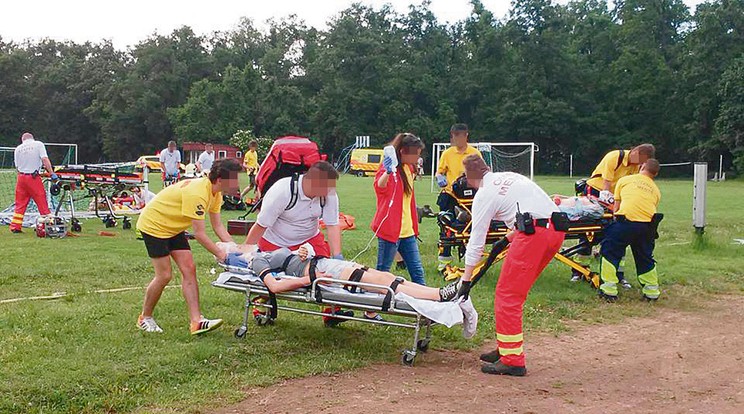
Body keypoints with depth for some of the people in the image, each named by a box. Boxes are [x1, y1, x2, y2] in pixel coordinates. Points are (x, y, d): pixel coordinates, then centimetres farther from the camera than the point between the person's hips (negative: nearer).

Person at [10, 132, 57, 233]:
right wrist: (51, 173, -13)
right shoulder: (38, 144, 0)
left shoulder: (18, 148, 12)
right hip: (34, 178, -4)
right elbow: (45, 159, -12)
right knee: (42, 202, 0)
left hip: (21, 177, 4)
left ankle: (15, 227, 11)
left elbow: (17, 166, 11)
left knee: (20, 203, 11)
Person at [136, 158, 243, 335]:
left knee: (189, 270, -3)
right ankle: (144, 318, 12)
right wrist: (220, 254, -25)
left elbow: (218, 227, 0)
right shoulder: (197, 193, -33)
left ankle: (196, 321, -8)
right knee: (164, 275, -8)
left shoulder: (215, 193, -4)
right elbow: (200, 234, -31)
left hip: (173, 228, 9)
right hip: (153, 225, -9)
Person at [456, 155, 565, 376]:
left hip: (534, 233, -8)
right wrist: (507, 239, 34)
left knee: (507, 295, 0)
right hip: (556, 227, 8)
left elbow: (476, 241, 3)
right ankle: (506, 349, 25)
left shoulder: (484, 195, 2)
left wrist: (466, 280, 9)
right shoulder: (510, 176, 23)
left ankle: (512, 360, 0)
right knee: (515, 292, 17)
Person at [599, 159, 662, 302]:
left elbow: (616, 206, 20)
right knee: (645, 258, 20)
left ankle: (609, 290, 4)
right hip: (647, 225, 4)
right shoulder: (656, 190, 26)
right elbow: (652, 209, 17)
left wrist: (615, 218, 34)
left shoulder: (625, 180, 18)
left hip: (627, 221, -3)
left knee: (610, 253, 8)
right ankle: (652, 291, 26)